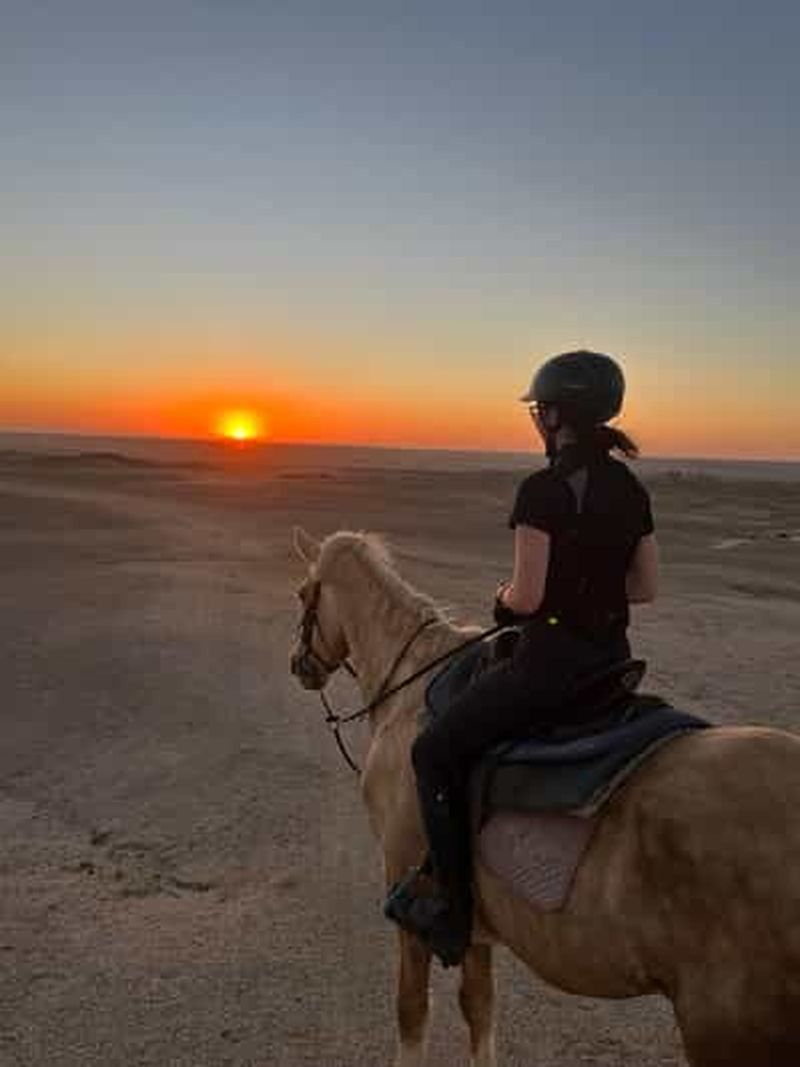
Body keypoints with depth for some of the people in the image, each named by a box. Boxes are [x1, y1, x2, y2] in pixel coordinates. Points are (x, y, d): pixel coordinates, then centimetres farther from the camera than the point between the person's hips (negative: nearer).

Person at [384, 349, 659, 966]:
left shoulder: (542, 489, -18)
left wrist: (504, 598, 2)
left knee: (435, 753, 5)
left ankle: (450, 906, 10)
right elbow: (646, 586, 10)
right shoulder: (633, 489, 5)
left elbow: (526, 598, -19)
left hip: (551, 657, -9)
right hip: (614, 659, 9)